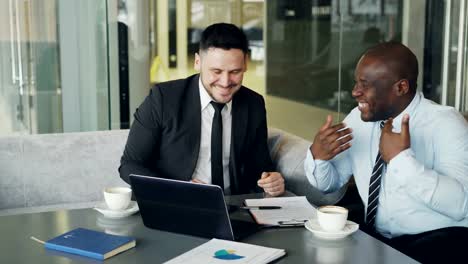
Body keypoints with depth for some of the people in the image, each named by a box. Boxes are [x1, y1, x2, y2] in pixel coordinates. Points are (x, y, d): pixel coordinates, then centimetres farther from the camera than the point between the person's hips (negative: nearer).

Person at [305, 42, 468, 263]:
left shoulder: (446, 124, -14)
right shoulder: (359, 118, 3)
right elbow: (330, 183, 11)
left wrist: (402, 158, -30)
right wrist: (317, 156, -9)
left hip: (436, 239, -4)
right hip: (374, 237, 5)